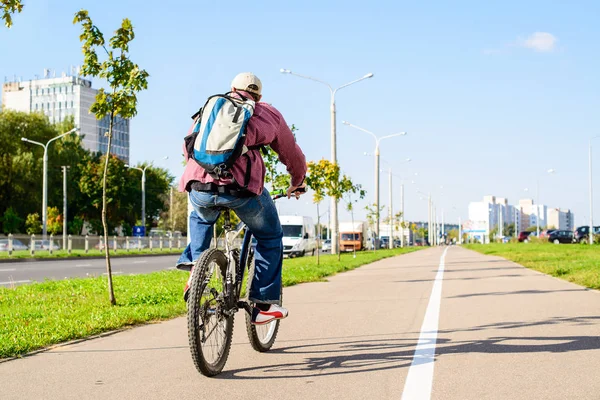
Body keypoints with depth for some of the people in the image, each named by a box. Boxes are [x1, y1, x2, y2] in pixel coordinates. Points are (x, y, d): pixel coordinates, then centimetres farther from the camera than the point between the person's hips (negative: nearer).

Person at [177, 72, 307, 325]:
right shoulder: (268, 114, 21)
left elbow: (188, 148, 36)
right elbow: (292, 155, 31)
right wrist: (297, 183, 50)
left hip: (199, 187, 3)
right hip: (242, 187, -3)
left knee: (200, 219, 39)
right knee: (270, 237, 22)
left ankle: (194, 264, 19)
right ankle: (264, 305, 20)